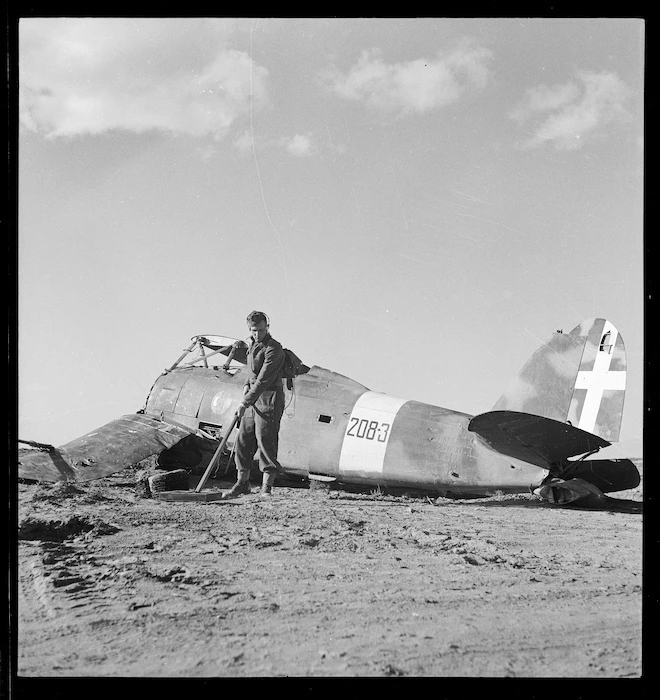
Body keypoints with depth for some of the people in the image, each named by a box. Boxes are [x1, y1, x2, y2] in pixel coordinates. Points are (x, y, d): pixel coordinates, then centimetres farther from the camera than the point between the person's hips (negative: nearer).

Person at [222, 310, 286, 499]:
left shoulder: (273, 349, -17)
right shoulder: (251, 343, 12)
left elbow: (263, 380, -22)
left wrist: (245, 402, -23)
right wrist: (247, 385, 11)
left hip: (269, 400, -8)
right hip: (253, 398, 8)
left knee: (265, 441, -8)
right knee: (243, 439, 9)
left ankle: (266, 487, -1)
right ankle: (242, 483, 20)